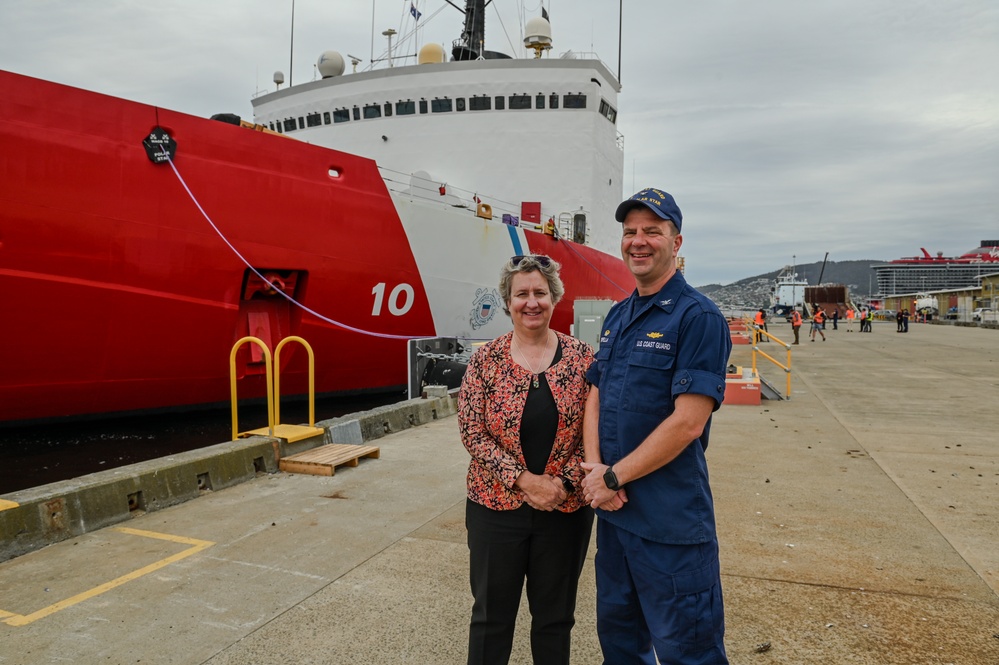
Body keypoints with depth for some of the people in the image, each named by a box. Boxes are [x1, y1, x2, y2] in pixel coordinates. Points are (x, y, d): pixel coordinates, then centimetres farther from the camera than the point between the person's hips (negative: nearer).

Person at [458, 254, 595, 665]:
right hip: (497, 505, 0)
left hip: (567, 509, 1)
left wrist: (564, 482, -14)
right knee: (492, 613, 15)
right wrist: (523, 479, -16)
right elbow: (472, 433, -8)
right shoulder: (485, 361, -5)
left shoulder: (581, 358, -3)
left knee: (555, 615, 17)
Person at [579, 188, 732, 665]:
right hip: (613, 508, 8)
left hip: (671, 521, -7)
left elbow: (688, 422, -22)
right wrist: (593, 468, -8)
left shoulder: (698, 317, -15)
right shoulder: (617, 316, 10)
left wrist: (612, 477, -16)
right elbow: (595, 396, 8)